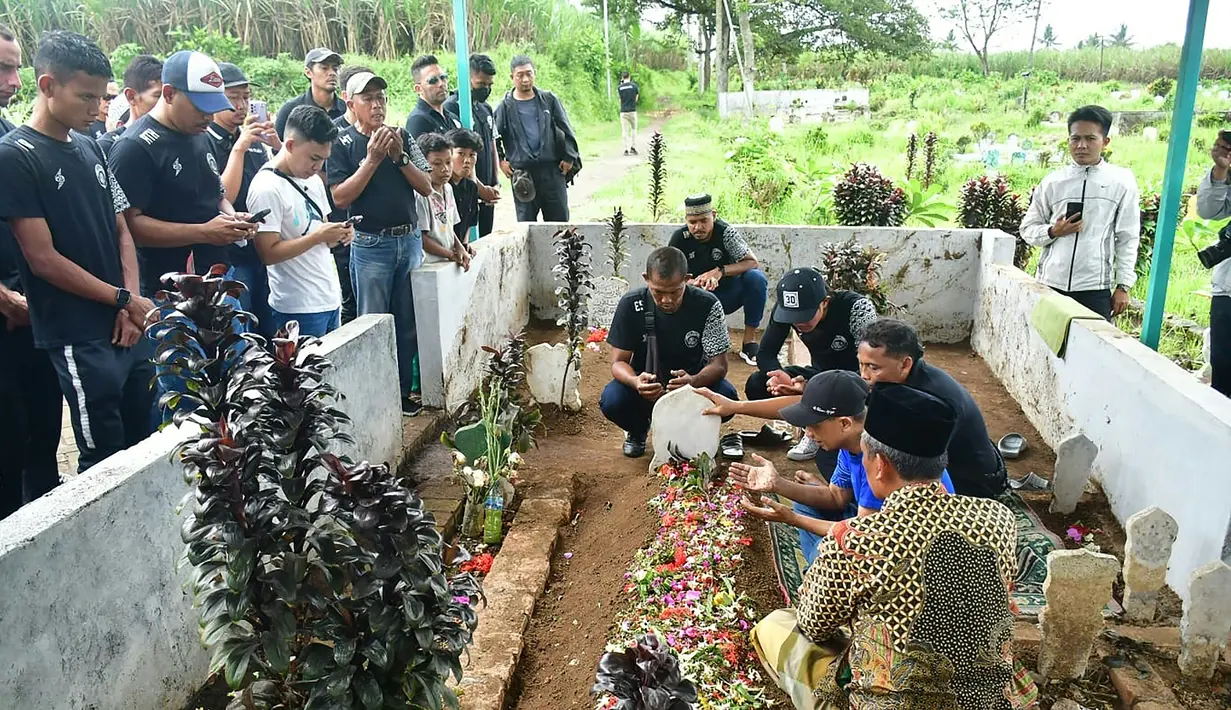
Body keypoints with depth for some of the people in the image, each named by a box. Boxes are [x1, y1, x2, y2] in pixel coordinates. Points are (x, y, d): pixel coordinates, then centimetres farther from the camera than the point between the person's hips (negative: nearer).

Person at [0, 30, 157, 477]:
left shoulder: (90, 148, 11)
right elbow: (43, 259, -12)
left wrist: (130, 307, 0)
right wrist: (124, 300, -9)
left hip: (128, 328, 7)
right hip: (80, 339, -6)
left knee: (144, 444, 13)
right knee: (104, 460, 0)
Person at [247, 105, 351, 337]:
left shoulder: (314, 180, 12)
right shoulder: (267, 188, -14)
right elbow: (269, 253, -19)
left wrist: (338, 234, -1)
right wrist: (318, 236, -21)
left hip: (331, 300, 8)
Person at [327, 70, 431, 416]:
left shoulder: (402, 137, 10)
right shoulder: (343, 144, -2)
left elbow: (426, 186, 4)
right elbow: (340, 197, -11)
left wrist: (400, 156, -10)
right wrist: (373, 160, -16)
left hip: (410, 240, 4)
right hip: (371, 245, -4)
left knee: (408, 324, 9)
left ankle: (403, 392, 20)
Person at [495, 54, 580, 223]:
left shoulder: (549, 100, 5)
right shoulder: (505, 107, 2)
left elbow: (566, 130, 7)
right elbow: (494, 138, 9)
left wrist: (569, 157, 2)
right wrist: (501, 161, 1)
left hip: (552, 170, 1)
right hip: (522, 174, -1)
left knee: (560, 219, 7)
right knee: (525, 223, 5)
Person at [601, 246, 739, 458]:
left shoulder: (707, 305, -20)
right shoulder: (631, 305, -18)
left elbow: (719, 364, -18)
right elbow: (619, 361, -15)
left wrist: (693, 381, -42)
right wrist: (636, 382, -40)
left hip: (693, 381, 0)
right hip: (646, 383, 0)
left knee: (726, 398, -31)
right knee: (611, 402, -31)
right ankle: (638, 430, 8)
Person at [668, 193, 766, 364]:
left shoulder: (726, 233, -17)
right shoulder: (680, 238, -13)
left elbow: (753, 263, -19)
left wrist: (720, 271, -35)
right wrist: (691, 283, -34)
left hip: (728, 294, -1)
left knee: (756, 278, -29)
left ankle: (749, 341, -18)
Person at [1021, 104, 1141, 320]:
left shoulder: (1122, 182, 3)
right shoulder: (1052, 182, 6)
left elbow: (1128, 238, 3)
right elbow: (1028, 229, 11)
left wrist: (1123, 286, 0)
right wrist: (1053, 231, -10)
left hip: (1096, 289, -2)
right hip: (1051, 284, 2)